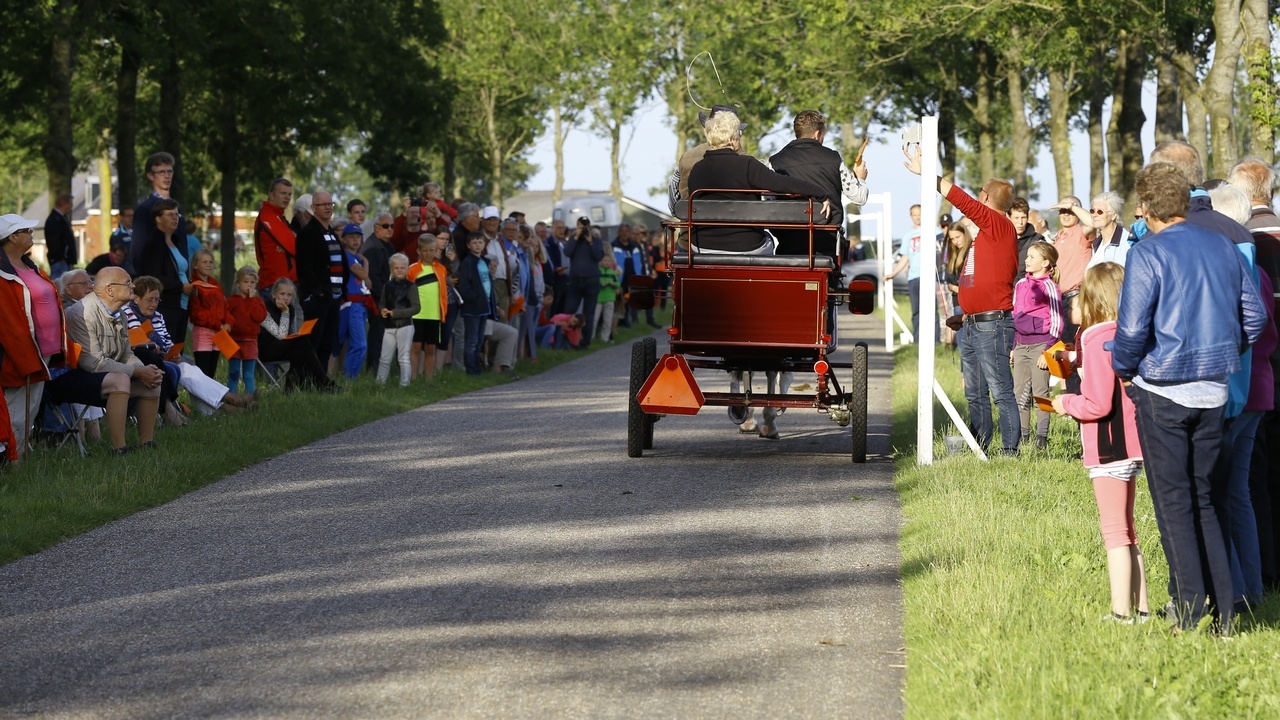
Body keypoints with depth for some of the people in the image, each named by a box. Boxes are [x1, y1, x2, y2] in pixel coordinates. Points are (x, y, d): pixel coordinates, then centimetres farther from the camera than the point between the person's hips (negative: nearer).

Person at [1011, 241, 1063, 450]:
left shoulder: (1049, 287, -8)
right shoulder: (1020, 285, 12)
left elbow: (1056, 323, -9)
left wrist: (1048, 351, -13)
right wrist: (1013, 347, 17)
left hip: (1040, 345, -7)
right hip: (1021, 345, 7)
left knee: (1040, 393, -2)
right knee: (1021, 393, 8)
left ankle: (1042, 437, 3)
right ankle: (1022, 435, 14)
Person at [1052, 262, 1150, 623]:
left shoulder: (1098, 340, -18)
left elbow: (1098, 404, -21)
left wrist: (1066, 403, -5)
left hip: (1109, 450, -8)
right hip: (1131, 445, 8)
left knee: (1115, 533, -4)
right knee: (1126, 531, 17)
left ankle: (1121, 612, -3)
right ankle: (1140, 607, 19)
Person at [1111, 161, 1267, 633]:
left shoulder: (1147, 254, -13)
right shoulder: (1224, 249, 5)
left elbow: (1132, 329, -18)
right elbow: (1254, 315, 11)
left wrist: (1124, 369, 0)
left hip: (1163, 390, -5)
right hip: (1214, 392, 5)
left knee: (1174, 505, 3)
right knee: (1205, 502, 14)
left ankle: (1192, 616, 1)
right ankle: (1223, 615, 11)